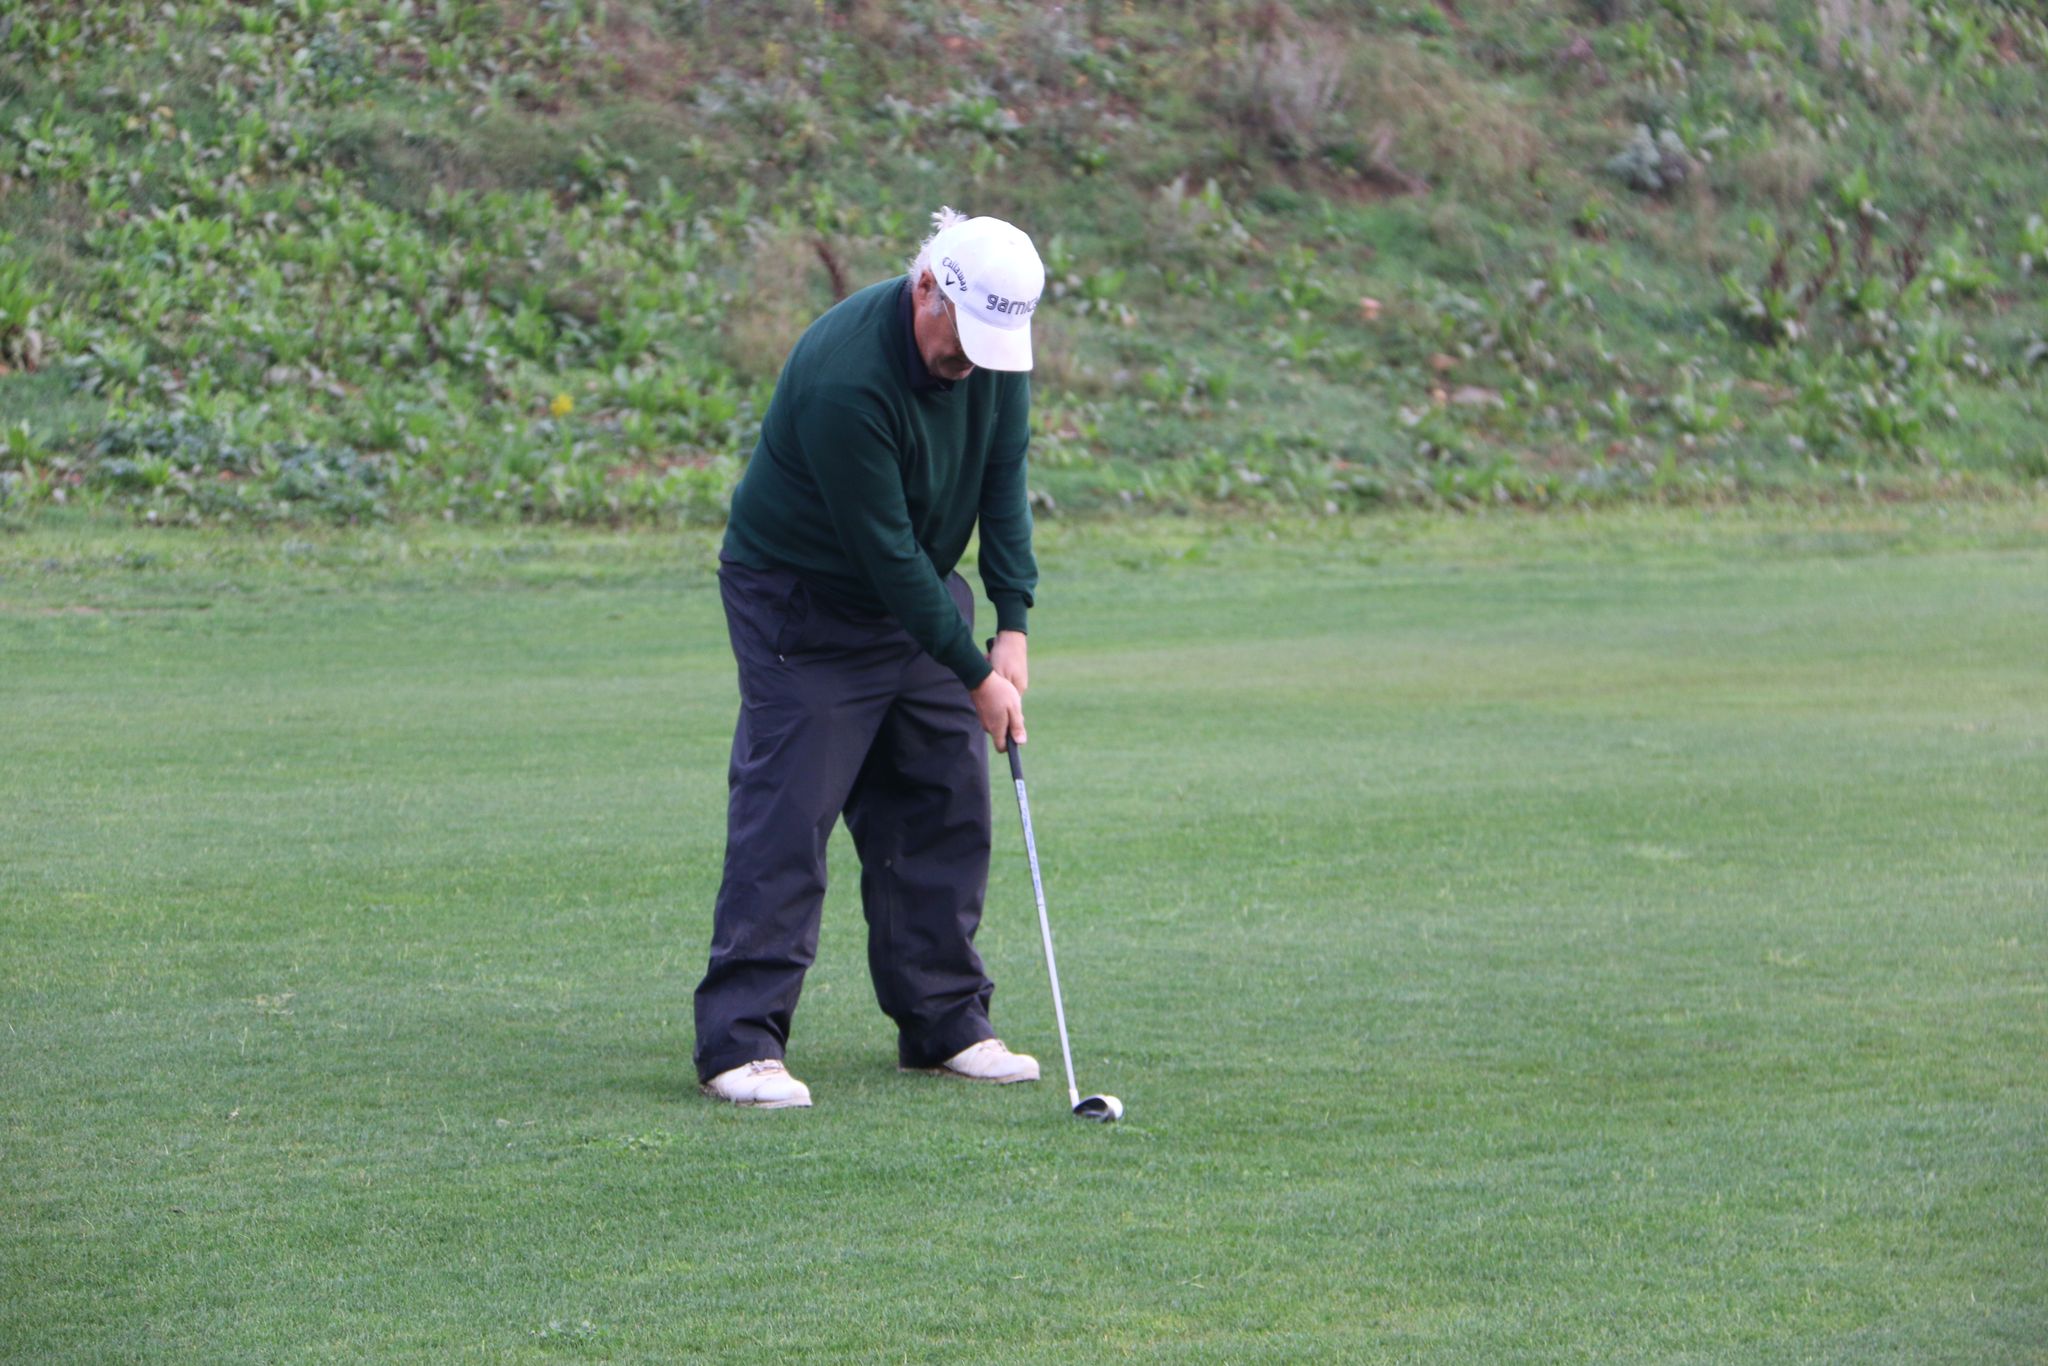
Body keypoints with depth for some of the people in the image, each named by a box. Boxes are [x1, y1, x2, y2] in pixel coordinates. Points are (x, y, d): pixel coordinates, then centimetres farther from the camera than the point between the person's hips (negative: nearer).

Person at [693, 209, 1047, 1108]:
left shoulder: (996, 343, -10)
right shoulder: (845, 378, -32)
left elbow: (1004, 477, -2)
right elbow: (883, 551, -27)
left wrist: (1013, 624, -11)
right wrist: (975, 672, -21)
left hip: (920, 588, 7)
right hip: (804, 603, -7)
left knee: (946, 803, 5)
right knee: (787, 814, -12)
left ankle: (944, 1025, 12)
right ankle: (739, 1042, -11)